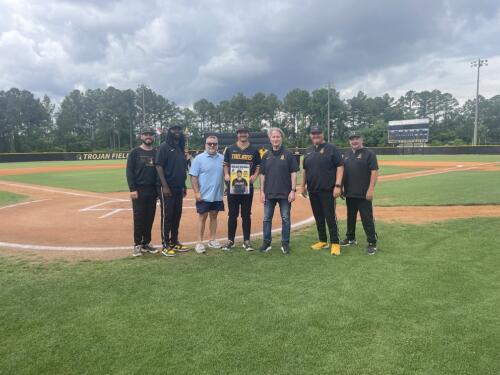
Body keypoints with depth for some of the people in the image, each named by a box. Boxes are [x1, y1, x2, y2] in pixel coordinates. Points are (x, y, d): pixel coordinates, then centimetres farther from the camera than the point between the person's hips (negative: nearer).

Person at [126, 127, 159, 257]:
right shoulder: (134, 152, -1)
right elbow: (129, 171, -6)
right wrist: (132, 189, -14)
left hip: (153, 190, 4)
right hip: (139, 190, -4)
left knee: (150, 218, 8)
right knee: (139, 218, -1)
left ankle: (147, 243, 19)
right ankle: (137, 244, 9)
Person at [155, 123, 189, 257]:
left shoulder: (181, 148, 15)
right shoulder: (164, 147, -8)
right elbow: (159, 166, -14)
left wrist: (184, 185, 15)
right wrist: (164, 186, -20)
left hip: (179, 188, 7)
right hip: (167, 188, -7)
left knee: (177, 216, 12)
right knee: (167, 216, -2)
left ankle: (174, 242, 23)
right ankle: (166, 245, 6)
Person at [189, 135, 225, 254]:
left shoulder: (222, 158, 6)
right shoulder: (199, 158, -5)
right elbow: (193, 177, -7)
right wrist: (196, 192, -14)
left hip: (218, 195, 4)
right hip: (204, 195, -4)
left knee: (214, 216, 12)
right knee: (202, 217, 2)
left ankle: (212, 240, 23)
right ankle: (200, 242, 8)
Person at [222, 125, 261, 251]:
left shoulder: (254, 150, 6)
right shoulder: (230, 149, 7)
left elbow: (258, 166, 9)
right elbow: (225, 164, 13)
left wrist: (255, 176, -8)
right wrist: (226, 174, -5)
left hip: (247, 187, 0)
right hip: (232, 186, 1)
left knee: (246, 215, 6)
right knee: (232, 214, 7)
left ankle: (247, 241, 14)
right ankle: (230, 240, 16)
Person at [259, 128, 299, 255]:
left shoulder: (288, 154, -2)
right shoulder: (266, 155, 8)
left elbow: (293, 173, -4)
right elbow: (262, 174, 9)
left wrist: (293, 190, -10)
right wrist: (262, 191, 2)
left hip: (285, 193, -3)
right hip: (269, 193, 3)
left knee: (285, 219, 5)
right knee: (267, 219, 7)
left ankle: (285, 243, 16)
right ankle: (266, 242, 18)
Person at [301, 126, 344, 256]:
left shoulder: (331, 148, -5)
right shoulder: (308, 151, 14)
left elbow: (340, 166, -9)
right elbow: (304, 169, 21)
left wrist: (338, 185, -16)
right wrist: (303, 186, 17)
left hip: (327, 190, -6)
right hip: (312, 190, 6)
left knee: (330, 217, -5)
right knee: (318, 217, 12)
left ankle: (335, 243, 2)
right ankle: (323, 241, 23)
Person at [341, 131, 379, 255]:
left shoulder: (369, 153, -6)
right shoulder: (346, 154, 13)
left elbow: (374, 172, -11)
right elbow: (342, 171, 18)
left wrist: (370, 189, -18)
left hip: (364, 194, -6)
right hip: (349, 193, 6)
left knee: (367, 218, -4)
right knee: (350, 217, 17)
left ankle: (372, 243, 4)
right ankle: (350, 238, 31)